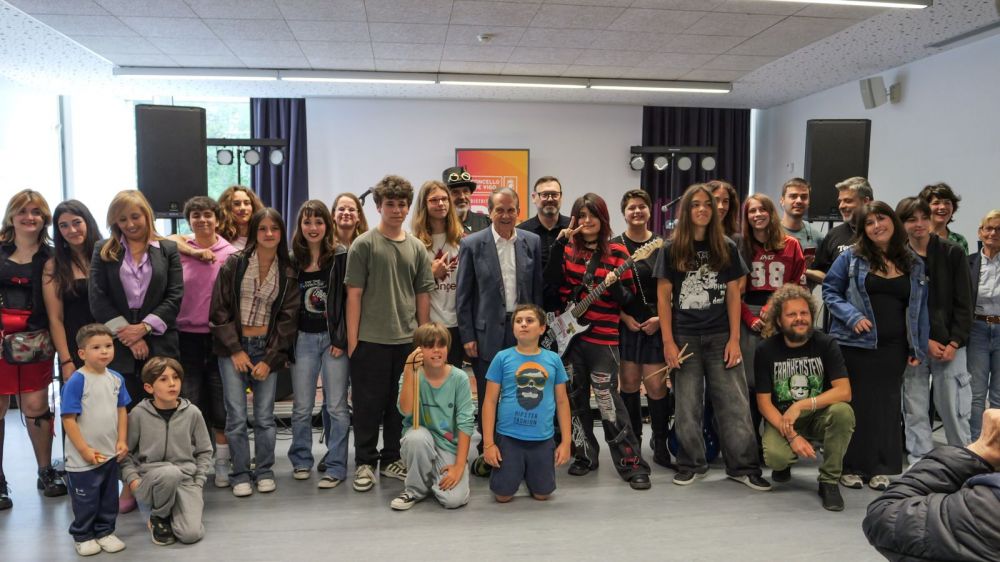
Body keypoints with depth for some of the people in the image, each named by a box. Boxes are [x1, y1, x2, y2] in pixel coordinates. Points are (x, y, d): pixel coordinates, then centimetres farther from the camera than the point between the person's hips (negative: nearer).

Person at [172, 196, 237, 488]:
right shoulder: (178, 252, -1)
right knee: (188, 402, 7)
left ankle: (222, 463, 21)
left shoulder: (230, 254, -2)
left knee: (221, 401, 8)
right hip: (186, 336, 0)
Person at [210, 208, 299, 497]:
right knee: (236, 416, -1)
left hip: (267, 349, 1)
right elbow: (219, 309, -3)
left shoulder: (288, 272, 3)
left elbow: (288, 318, 3)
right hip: (233, 347, -1)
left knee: (265, 416, 3)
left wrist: (269, 359, -4)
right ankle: (240, 474, 13)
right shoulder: (234, 263, -2)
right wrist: (235, 350, -8)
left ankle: (264, 471, 19)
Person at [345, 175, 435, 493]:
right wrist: (352, 339, -8)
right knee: (368, 404, 4)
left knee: (400, 404, 12)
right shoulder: (364, 245, -3)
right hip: (371, 340, -4)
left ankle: (391, 459, 26)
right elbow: (354, 294, -5)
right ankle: (365, 463, 17)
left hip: (407, 340, 4)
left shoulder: (417, 248, 9)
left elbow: (422, 296, 11)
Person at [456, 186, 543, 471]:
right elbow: (463, 295, -2)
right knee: (488, 397, 7)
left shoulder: (532, 242, 4)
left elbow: (538, 288, 8)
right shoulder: (472, 244, -3)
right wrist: (467, 336, -5)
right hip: (487, 331, -2)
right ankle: (486, 453, 21)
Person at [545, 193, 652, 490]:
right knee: (574, 399, 12)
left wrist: (615, 286, -22)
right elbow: (551, 281, -11)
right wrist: (560, 242, -14)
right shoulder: (567, 249, 7)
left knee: (609, 403, -7)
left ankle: (632, 464, 3)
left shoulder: (616, 252, -2)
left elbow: (631, 301, -2)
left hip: (602, 338, -4)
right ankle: (585, 455, 27)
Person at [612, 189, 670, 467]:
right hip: (625, 322, 0)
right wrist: (623, 316, -10)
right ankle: (633, 442, 21)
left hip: (657, 323, 0)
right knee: (629, 383, 5)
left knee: (656, 385, -4)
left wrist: (661, 318, -7)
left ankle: (660, 444, 11)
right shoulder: (614, 245, 1)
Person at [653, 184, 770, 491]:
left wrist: (734, 339, -3)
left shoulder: (727, 248, 6)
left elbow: (733, 295, 5)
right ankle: (691, 465, 19)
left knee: (734, 404, 1)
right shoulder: (672, 249, 1)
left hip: (721, 337, 1)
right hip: (685, 337, -1)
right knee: (687, 406, 6)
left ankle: (744, 466, 11)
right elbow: (663, 297, 0)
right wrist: (668, 342, -7)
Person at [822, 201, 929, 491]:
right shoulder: (852, 257, -1)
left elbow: (920, 308, 12)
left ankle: (880, 467, 21)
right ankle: (851, 467, 15)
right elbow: (830, 290, 1)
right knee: (855, 405, 4)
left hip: (893, 347, 3)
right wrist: (852, 316, -14)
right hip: (855, 344, -3)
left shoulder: (914, 264, 9)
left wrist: (919, 348, 7)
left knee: (887, 406, 9)